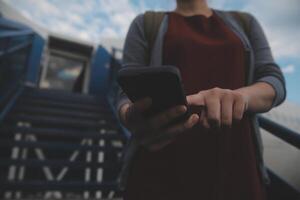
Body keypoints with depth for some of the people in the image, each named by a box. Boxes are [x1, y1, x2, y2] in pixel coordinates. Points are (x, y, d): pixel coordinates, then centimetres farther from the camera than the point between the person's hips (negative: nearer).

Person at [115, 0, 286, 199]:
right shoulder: (145, 24, 7)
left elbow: (275, 80, 4)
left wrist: (239, 95, -20)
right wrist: (133, 118, -27)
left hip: (234, 162, 3)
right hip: (164, 165, -1)